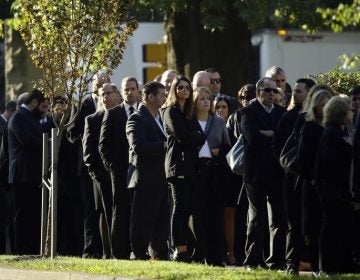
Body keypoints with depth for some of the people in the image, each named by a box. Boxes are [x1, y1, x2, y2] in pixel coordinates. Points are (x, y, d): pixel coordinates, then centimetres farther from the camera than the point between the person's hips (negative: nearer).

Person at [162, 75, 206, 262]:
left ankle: (184, 249, 4)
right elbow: (182, 136, -13)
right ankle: (180, 250, -12)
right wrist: (198, 137, 2)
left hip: (190, 165, 7)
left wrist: (192, 138, -8)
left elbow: (201, 137, 12)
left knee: (185, 208, 4)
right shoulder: (171, 111, -2)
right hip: (178, 164, -7)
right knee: (180, 207, -10)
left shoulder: (189, 113, 21)